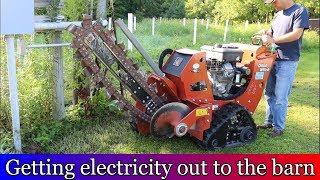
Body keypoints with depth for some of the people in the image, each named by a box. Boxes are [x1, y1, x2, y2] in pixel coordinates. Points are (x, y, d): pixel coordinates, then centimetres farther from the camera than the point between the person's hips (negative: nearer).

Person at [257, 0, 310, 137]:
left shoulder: (300, 11, -7)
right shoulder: (278, 14, 15)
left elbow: (296, 34, -17)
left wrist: (274, 39, -22)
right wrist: (266, 32, 0)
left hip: (287, 62, -7)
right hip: (273, 59, 7)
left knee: (280, 97, -3)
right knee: (269, 94, 13)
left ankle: (279, 127, 9)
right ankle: (269, 121, 27)